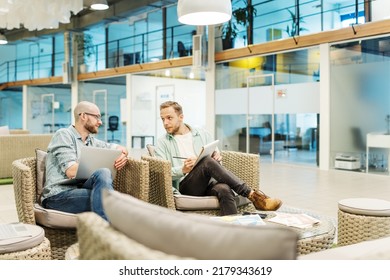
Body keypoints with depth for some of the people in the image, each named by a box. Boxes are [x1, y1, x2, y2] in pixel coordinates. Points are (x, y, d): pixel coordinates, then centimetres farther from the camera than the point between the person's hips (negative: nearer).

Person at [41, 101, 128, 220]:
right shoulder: (63, 135, 1)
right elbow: (71, 171, -12)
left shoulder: (91, 141, 23)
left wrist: (122, 154, 3)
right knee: (103, 174, -29)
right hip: (58, 196, -6)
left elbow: (119, 148, 29)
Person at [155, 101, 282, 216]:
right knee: (207, 162, -33)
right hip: (185, 186, -2)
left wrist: (217, 158, -6)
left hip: (208, 181, 3)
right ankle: (252, 195, -32)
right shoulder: (162, 143, 12)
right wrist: (182, 170, -19)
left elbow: (216, 161, 20)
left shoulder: (202, 134, 20)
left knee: (224, 189, -36)